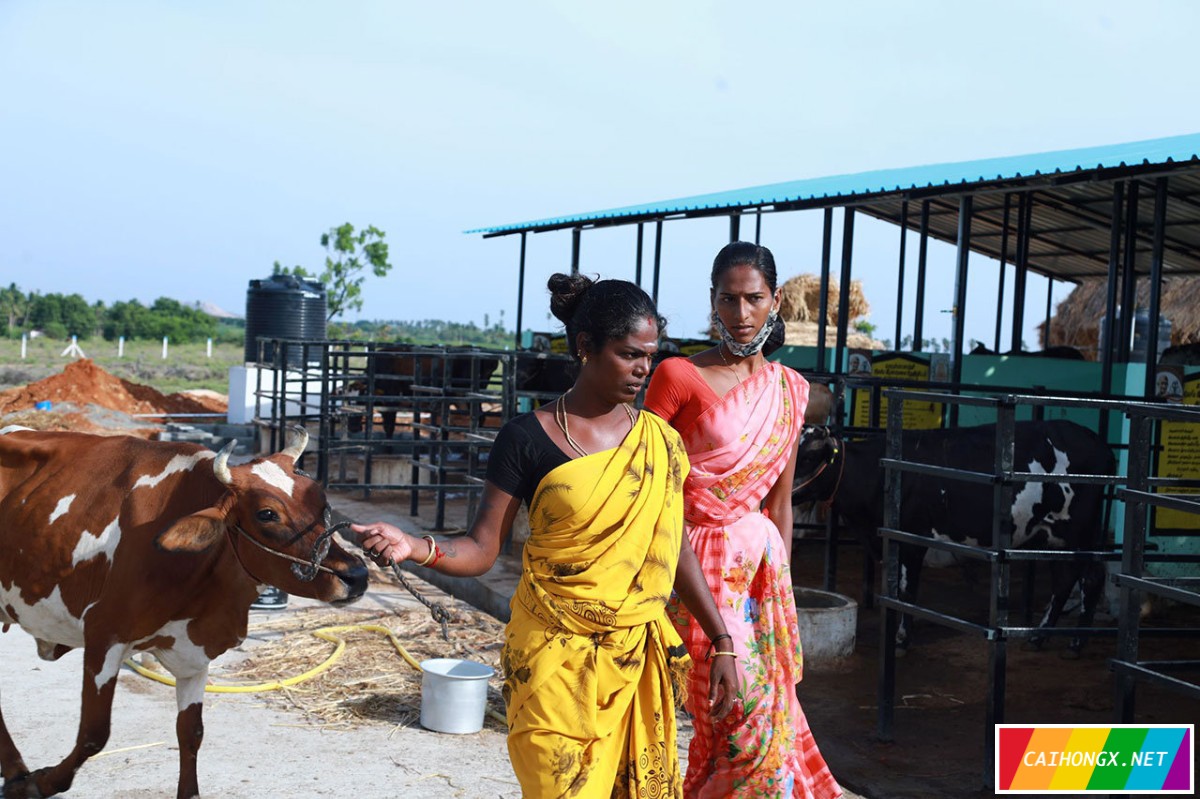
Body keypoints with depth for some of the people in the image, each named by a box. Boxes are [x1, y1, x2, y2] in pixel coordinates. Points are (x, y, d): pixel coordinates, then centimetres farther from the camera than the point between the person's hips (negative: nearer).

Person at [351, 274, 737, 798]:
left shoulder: (659, 441, 5)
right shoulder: (528, 439, -6)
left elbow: (676, 547, 11)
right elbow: (481, 550, -7)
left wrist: (721, 642, 10)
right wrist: (416, 548, -27)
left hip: (637, 661, 4)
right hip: (556, 658, -4)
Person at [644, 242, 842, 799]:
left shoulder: (790, 390, 9)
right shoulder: (679, 377, -7)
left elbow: (780, 501, 15)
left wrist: (781, 583, 16)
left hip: (762, 562, 6)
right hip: (700, 564, -6)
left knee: (773, 705, 7)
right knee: (749, 712, -8)